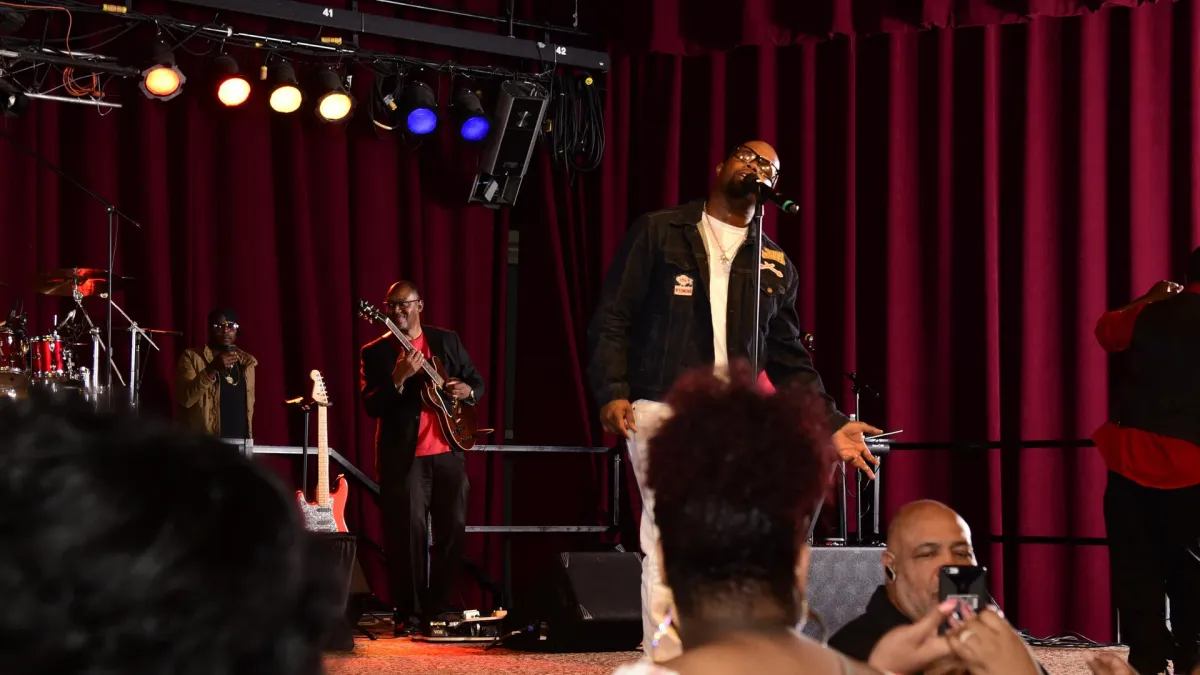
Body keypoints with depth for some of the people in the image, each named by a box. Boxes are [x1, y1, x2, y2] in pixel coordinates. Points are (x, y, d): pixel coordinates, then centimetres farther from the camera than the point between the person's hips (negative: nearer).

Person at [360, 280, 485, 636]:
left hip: (448, 450, 3)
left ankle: (438, 608, 16)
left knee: (453, 528, 4)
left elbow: (477, 381, 17)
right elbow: (371, 406, -7)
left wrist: (468, 390, -6)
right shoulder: (375, 352, 3)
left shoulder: (447, 341, 11)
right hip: (403, 455, -3)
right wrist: (398, 377, -21)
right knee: (408, 531, -8)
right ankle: (410, 614, -1)